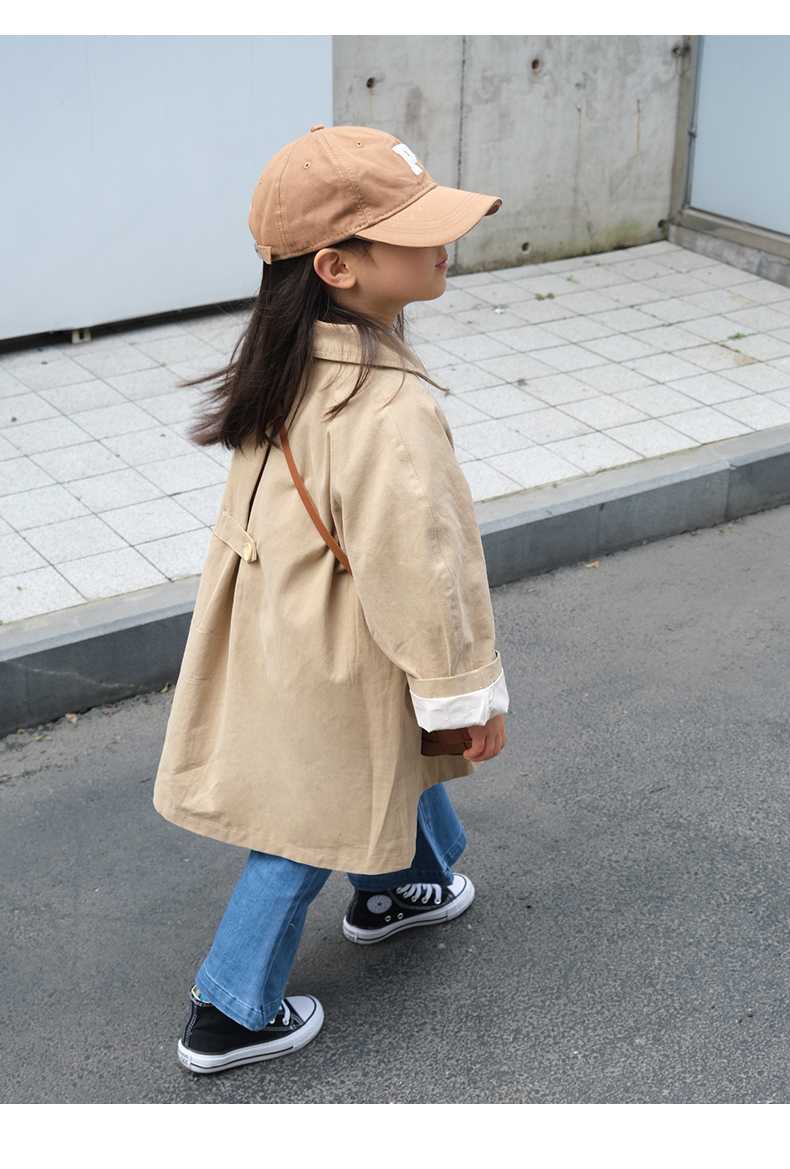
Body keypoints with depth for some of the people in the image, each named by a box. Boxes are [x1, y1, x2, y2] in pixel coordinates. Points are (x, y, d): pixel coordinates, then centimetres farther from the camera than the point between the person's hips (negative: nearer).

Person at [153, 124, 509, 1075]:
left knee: (404, 758, 30)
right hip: (336, 663, -8)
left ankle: (403, 888, 56)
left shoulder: (294, 359, -7)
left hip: (277, 620, 8)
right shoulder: (390, 413, -35)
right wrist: (470, 691, -13)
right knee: (311, 822, 12)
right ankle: (232, 1015, 29)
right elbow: (421, 568, -27)